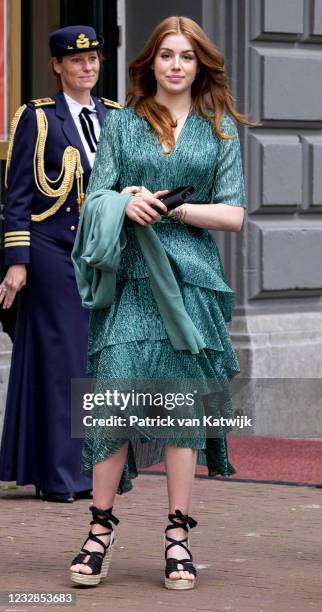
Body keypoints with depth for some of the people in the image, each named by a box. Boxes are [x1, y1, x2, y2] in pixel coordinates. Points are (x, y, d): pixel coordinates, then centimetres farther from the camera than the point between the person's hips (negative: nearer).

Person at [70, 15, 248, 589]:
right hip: (129, 277, 0)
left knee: (183, 400, -1)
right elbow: (95, 198, 6)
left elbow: (232, 214, 4)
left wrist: (168, 207, -7)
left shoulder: (221, 130, 11)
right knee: (114, 392, -10)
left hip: (190, 277, 0)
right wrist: (125, 206, -15)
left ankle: (178, 534, 6)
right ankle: (101, 528, -1)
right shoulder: (122, 124, 12)